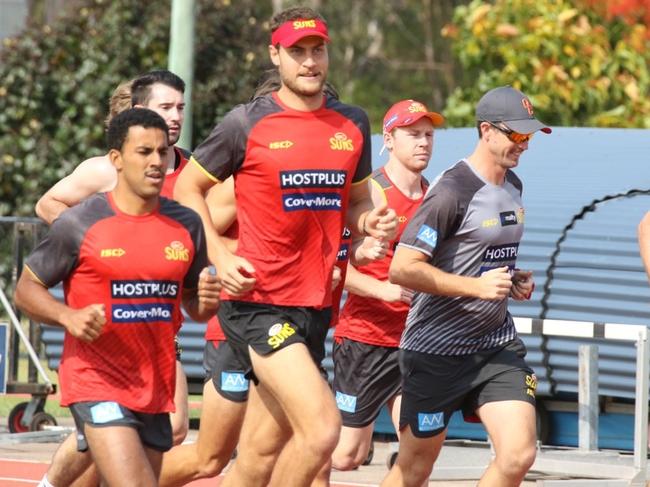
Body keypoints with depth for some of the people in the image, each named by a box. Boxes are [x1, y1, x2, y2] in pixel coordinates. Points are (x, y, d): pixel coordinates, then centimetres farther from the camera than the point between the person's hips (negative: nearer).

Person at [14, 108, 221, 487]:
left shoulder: (187, 225, 7)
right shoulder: (79, 225, -6)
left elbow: (193, 306, 18)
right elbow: (26, 289, 2)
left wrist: (207, 302, -6)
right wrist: (69, 317, -17)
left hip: (156, 388, 6)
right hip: (96, 384, -6)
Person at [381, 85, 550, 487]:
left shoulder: (513, 186, 11)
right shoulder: (452, 191, -17)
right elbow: (402, 269, -23)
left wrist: (515, 280, 6)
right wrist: (476, 286, -25)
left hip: (498, 344, 7)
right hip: (438, 351, -7)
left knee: (519, 454, -10)